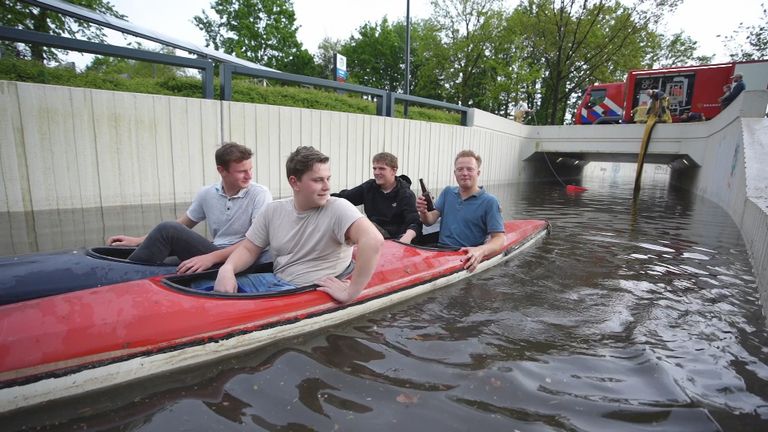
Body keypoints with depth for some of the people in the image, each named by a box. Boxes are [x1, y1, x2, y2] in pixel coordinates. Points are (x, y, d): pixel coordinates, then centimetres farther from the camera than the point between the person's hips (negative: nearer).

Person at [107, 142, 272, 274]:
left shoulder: (259, 194, -11)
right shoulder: (207, 193, 5)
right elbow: (182, 225, 18)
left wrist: (212, 257, -29)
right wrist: (139, 241, 9)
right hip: (214, 253, 6)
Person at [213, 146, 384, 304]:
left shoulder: (338, 208, -17)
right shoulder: (273, 210, 3)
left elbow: (373, 239, -33)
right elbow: (249, 249, 10)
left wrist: (350, 293, -32)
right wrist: (227, 269, -12)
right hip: (276, 281, 6)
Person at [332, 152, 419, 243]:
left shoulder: (406, 194, -7)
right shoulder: (370, 186, 8)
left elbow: (414, 223, -19)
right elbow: (344, 196, 10)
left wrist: (407, 238, -41)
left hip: (395, 240, -4)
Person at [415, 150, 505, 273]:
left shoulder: (490, 202, -4)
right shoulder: (447, 192, 13)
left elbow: (499, 239, -8)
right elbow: (430, 221, 8)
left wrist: (481, 251, -29)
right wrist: (423, 212, -16)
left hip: (467, 258, -3)